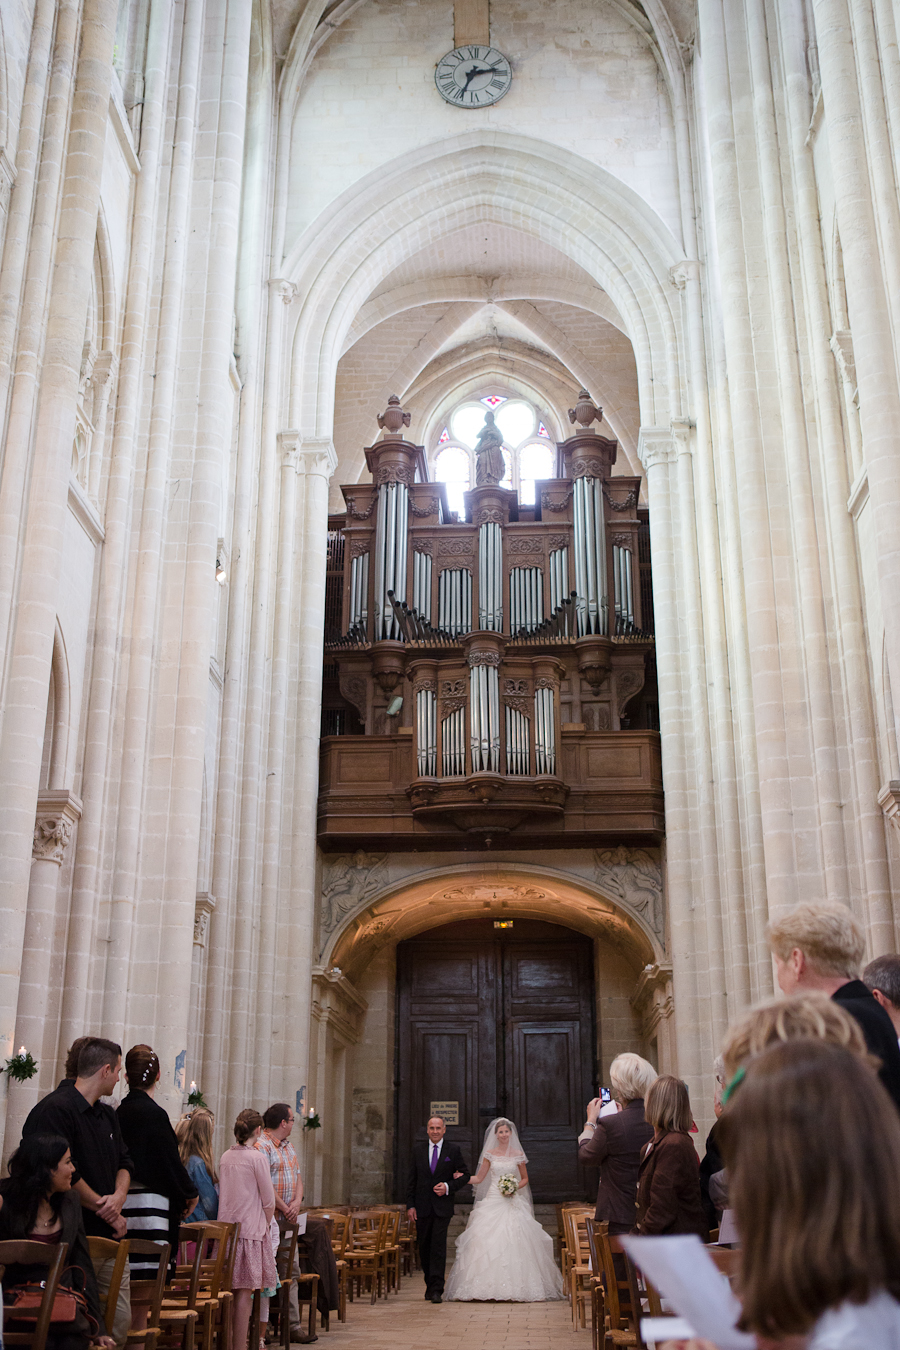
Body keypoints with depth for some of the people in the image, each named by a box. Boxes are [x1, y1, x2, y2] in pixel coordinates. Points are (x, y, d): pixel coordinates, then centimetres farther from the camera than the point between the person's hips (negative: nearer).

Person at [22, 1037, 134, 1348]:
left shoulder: (107, 1115, 16)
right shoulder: (54, 1110, -13)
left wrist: (119, 1196, -5)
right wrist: (107, 1211, -10)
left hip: (110, 1238, 8)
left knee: (120, 1323, 9)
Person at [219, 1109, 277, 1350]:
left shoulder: (225, 1157, 8)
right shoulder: (257, 1158, -9)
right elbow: (268, 1201, -6)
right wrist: (265, 1226, 11)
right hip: (250, 1229, -6)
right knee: (245, 1292, -2)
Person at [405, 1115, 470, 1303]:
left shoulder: (453, 1150, 1)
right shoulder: (418, 1149, 6)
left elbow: (465, 1175, 4)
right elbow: (412, 1180, 7)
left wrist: (448, 1187, -11)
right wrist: (410, 1205, 0)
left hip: (442, 1206, -3)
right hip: (422, 1207, 3)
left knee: (438, 1246, -10)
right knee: (424, 1247, 9)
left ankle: (436, 1289, -7)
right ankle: (430, 1284, 25)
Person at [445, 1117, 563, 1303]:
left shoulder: (518, 1154, 5)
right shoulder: (489, 1154, 6)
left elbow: (525, 1178, 13)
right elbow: (479, 1178, 8)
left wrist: (516, 1187, -6)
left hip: (512, 1203, 0)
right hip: (493, 1202, 0)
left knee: (514, 1242, -9)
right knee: (487, 1241, -9)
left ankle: (515, 1287, -1)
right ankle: (487, 1286, -4)